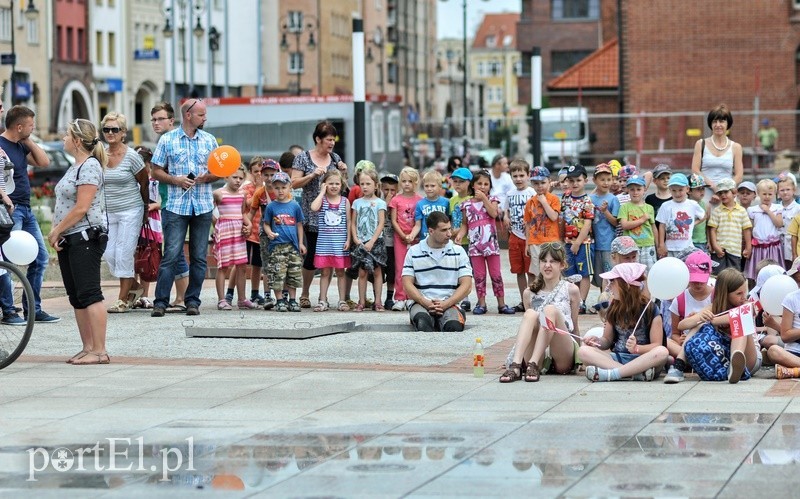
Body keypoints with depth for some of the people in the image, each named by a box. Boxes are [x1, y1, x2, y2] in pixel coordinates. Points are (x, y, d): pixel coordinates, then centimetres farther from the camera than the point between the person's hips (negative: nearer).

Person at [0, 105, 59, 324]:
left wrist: (28, 141, 8)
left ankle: (33, 309, 17)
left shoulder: (21, 145, 13)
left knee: (40, 258, 10)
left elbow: (43, 162, 16)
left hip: (26, 210, 9)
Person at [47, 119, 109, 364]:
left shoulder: (90, 166, -13)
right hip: (69, 240, 10)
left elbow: (81, 208, -19)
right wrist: (55, 232, 6)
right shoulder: (75, 166, 17)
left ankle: (99, 351, -11)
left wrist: (57, 231, -12)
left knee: (89, 295, -11)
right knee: (76, 297, 10)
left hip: (86, 238, -10)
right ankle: (88, 348, 14)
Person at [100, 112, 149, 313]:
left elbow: (144, 182, 1)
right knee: (109, 255, 2)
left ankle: (123, 300, 3)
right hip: (108, 213, 5)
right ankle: (135, 287, 23)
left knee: (124, 255, -6)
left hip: (130, 212, -5)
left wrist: (145, 206, 11)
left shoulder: (131, 156, -10)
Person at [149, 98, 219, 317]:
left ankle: (193, 301, 11)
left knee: (199, 256, 4)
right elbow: (156, 171, 5)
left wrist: (208, 177, -8)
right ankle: (161, 302, -6)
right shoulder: (167, 140, 3)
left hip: (203, 206, 3)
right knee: (171, 255, -8)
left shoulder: (210, 140, 11)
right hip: (176, 206, -3)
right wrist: (175, 180, -12)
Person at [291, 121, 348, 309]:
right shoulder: (303, 158, 0)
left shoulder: (335, 158, 13)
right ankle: (304, 294, 11)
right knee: (312, 253, -4)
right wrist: (312, 175, -16)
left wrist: (344, 172, 1)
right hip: (312, 214, -4)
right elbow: (294, 183, -4)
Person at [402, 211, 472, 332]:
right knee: (422, 321, -36)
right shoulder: (414, 252, 10)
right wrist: (426, 303, -12)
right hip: (421, 304, -1)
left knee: (454, 326, -34)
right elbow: (407, 283, 5)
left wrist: (445, 304, -10)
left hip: (449, 304, 1)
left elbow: (466, 284, 5)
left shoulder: (458, 252, 10)